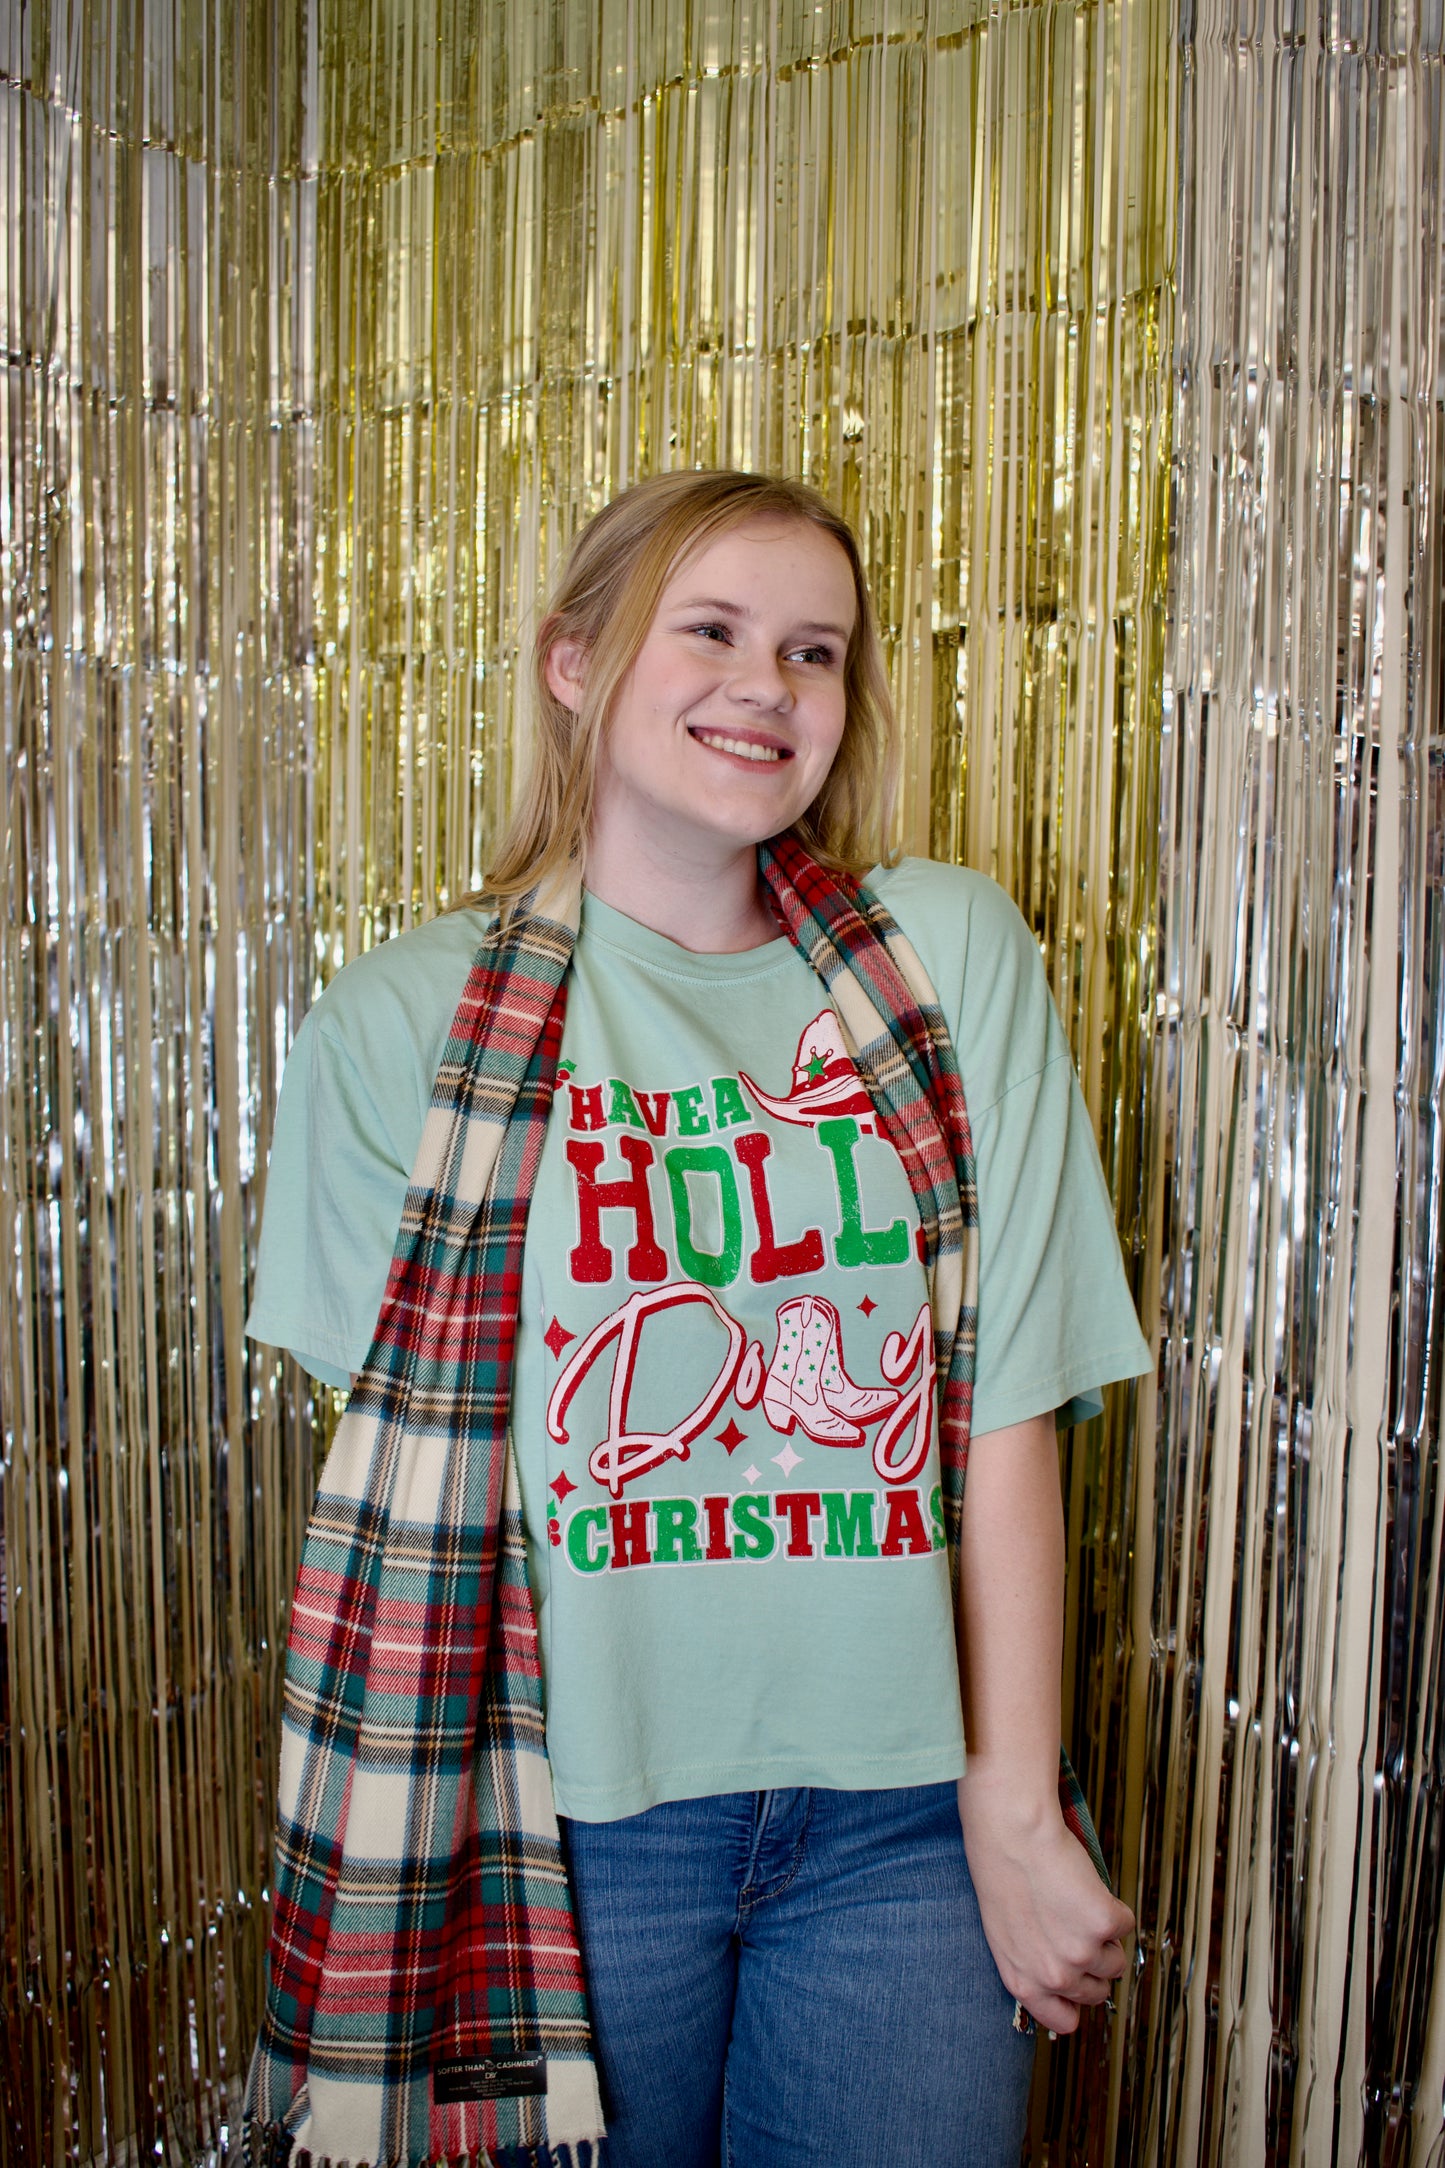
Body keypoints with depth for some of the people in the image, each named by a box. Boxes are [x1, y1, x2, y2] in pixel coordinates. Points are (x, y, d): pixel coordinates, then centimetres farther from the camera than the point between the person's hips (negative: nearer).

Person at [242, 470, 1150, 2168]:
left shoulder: (955, 957, -2)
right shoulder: (403, 1022, -3)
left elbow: (1007, 1408, -4)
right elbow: (406, 1446, -1)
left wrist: (1015, 1810, -4)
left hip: (901, 1815, 1)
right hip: (571, 1807, 0)